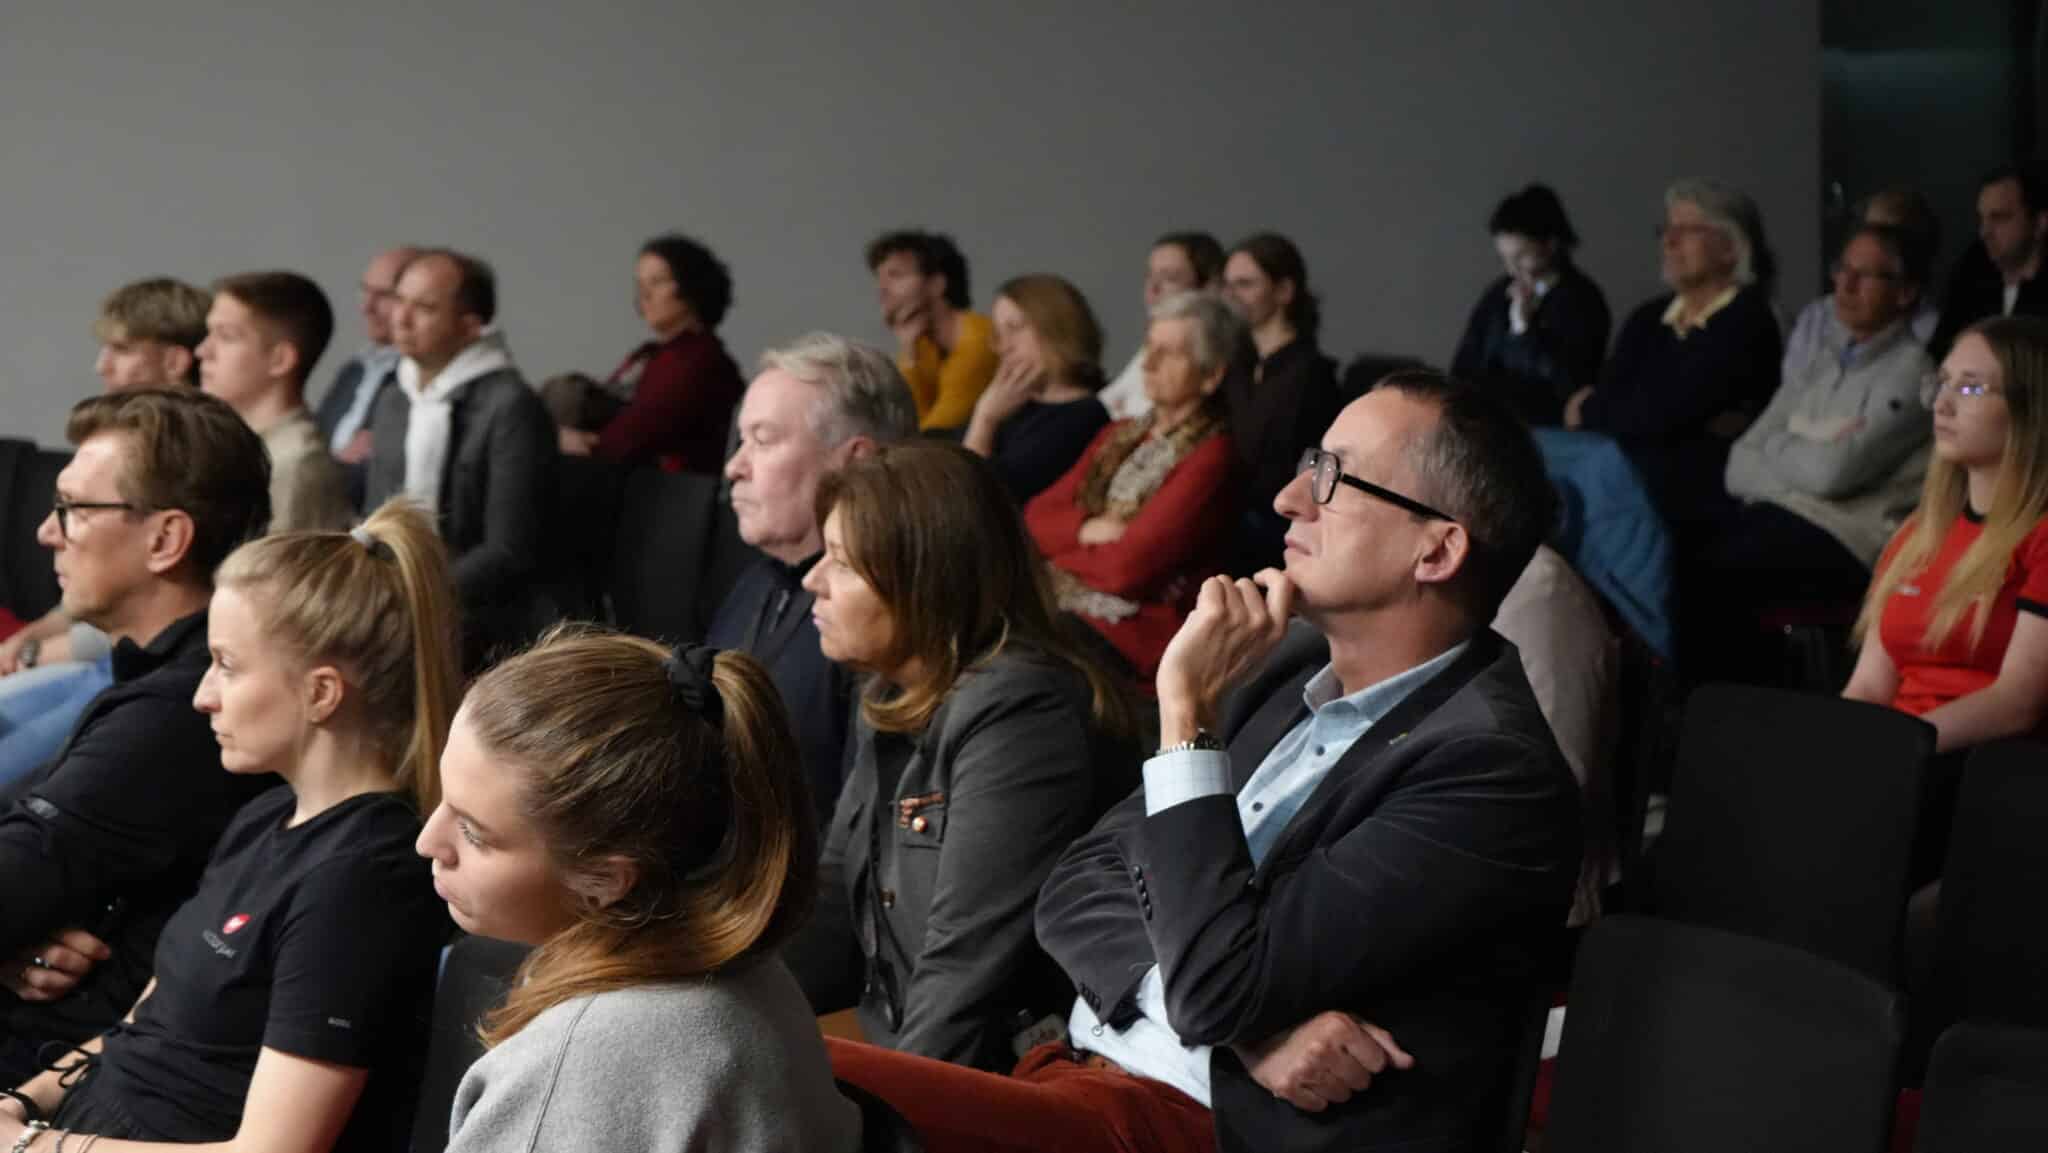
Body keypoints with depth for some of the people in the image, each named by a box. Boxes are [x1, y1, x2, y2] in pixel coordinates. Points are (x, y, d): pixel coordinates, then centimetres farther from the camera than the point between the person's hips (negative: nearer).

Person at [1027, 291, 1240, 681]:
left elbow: (1128, 568, -14)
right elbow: (1035, 519, 12)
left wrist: (1058, 552, 3)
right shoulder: (1118, 437, 19)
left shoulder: (1211, 455, -6)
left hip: (1139, 630, -7)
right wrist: (1087, 530, -8)